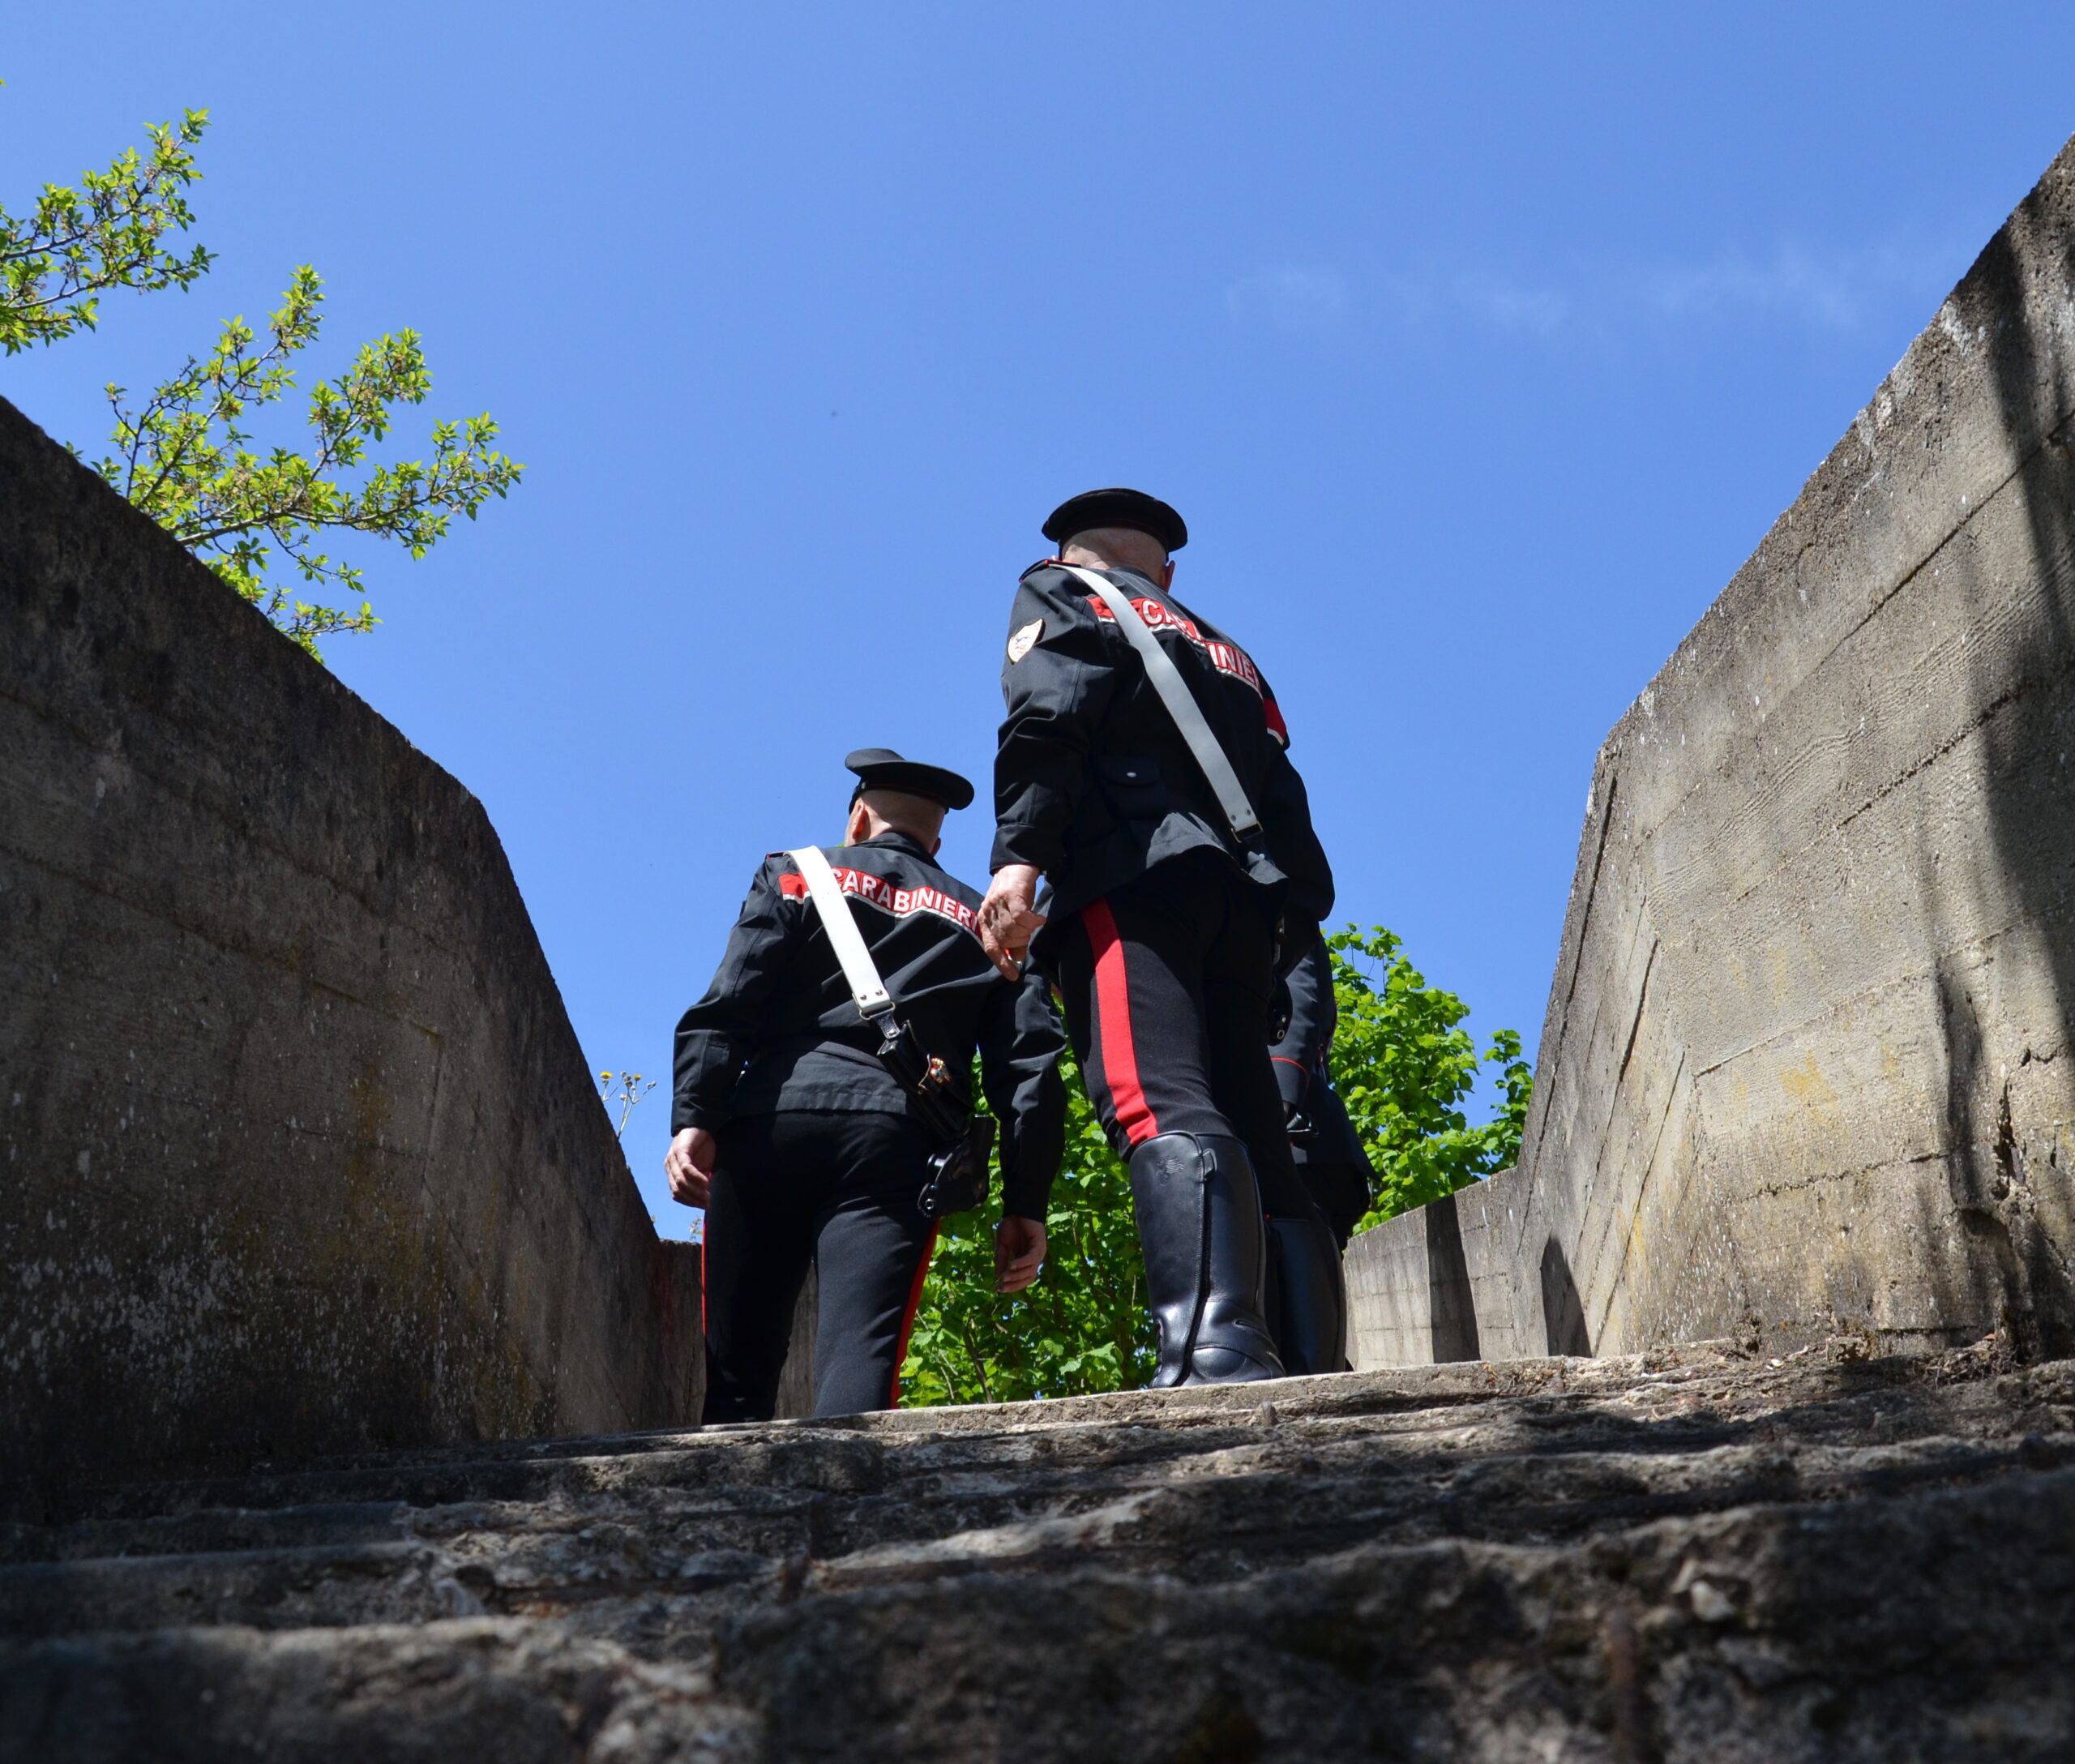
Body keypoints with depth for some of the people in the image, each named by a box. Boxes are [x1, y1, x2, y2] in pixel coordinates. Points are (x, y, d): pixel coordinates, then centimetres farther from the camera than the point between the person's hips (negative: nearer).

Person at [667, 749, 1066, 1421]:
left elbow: (729, 1002, 2)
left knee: (739, 1360, 6)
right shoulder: (982, 921, 22)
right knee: (859, 1364, -10)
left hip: (770, 1122, 0)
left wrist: (694, 1118, -6)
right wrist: (1025, 1205, 9)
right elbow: (1030, 1065, 11)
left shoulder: (795, 875, 18)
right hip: (895, 1140, 0)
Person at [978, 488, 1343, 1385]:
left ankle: (1216, 1349, -40)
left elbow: (1048, 717, -3)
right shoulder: (1226, 653, 35)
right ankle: (1309, 1372, -6)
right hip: (1245, 899, 6)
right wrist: (1297, 923, 19)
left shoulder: (1058, 590, 19)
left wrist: (1020, 855, -14)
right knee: (1250, 1129, 3)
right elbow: (1282, 802, 23)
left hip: (1132, 879, -6)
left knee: (1161, 1108, -22)